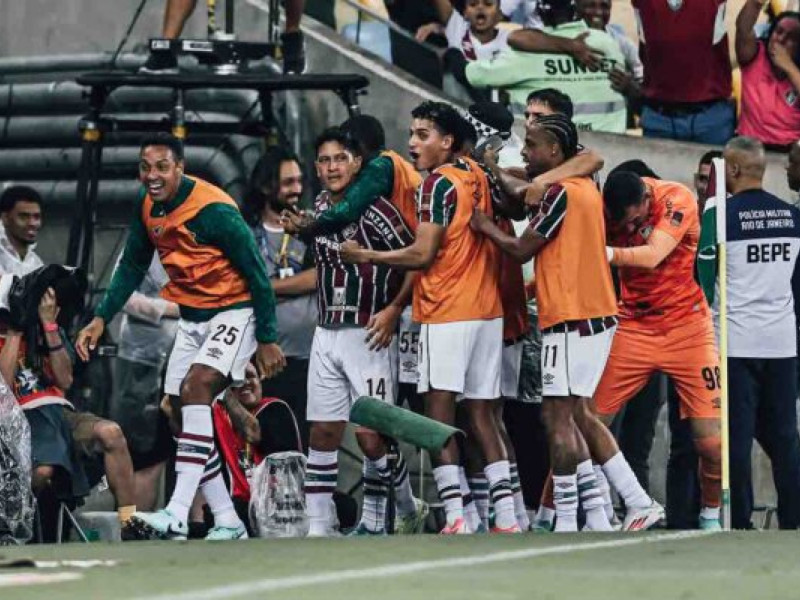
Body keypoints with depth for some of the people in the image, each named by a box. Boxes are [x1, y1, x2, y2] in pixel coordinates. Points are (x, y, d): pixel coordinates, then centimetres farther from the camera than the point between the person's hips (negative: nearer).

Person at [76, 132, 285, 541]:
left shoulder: (214, 211, -23)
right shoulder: (147, 206, 0)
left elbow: (257, 274, -16)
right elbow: (132, 266, 14)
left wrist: (266, 340, -13)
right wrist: (101, 318, 4)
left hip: (234, 311, -9)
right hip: (191, 318, 9)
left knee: (195, 386, -28)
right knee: (179, 413, 3)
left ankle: (177, 516, -37)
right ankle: (228, 522, 12)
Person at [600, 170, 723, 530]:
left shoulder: (677, 199, -16)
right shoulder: (607, 207, -7)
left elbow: (652, 256, -29)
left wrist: (608, 253, -44)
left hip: (685, 326, -1)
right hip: (632, 327, 2)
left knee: (712, 442, -7)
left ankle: (711, 516, 16)